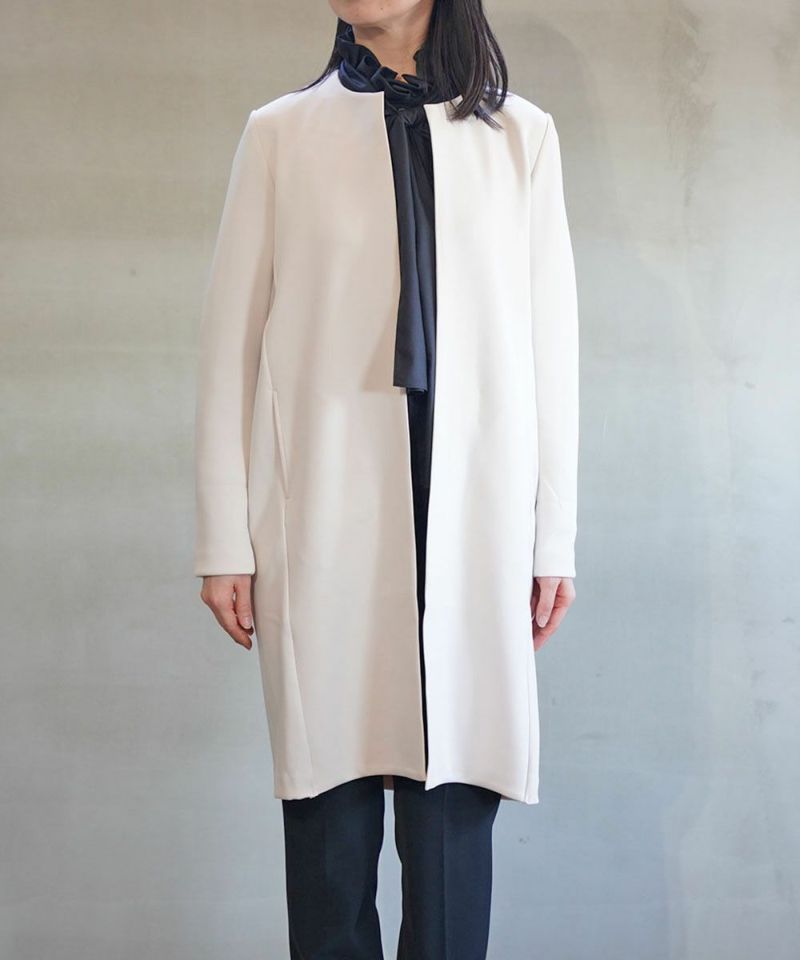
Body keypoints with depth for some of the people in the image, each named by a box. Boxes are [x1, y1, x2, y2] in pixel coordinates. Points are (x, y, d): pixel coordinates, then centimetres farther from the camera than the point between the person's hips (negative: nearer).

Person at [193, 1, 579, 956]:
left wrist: (554, 537, 5)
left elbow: (551, 341, 8)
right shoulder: (279, 133, 9)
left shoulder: (522, 134, 11)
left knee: (455, 802, 0)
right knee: (330, 803, 1)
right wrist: (225, 539, 1)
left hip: (475, 524, 1)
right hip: (323, 524, 0)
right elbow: (231, 340, 6)